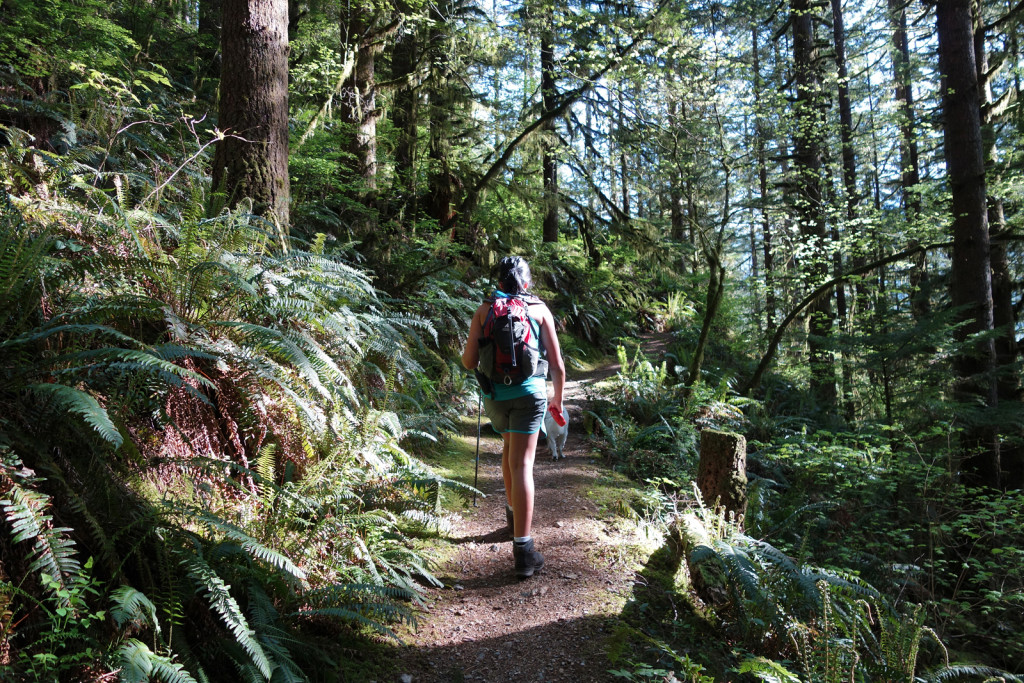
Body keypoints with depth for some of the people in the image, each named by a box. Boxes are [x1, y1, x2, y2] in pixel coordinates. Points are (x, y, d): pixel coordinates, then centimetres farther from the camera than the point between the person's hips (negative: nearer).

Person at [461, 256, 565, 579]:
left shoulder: (484, 310, 5)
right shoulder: (540, 309, 4)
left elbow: (469, 361, 0)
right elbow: (557, 364, 3)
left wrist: (468, 352, 24)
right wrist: (558, 398, 18)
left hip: (495, 395, 2)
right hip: (530, 394, -2)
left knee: (509, 445, 28)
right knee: (522, 464, -5)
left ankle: (513, 512, 41)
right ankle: (522, 548, -10)